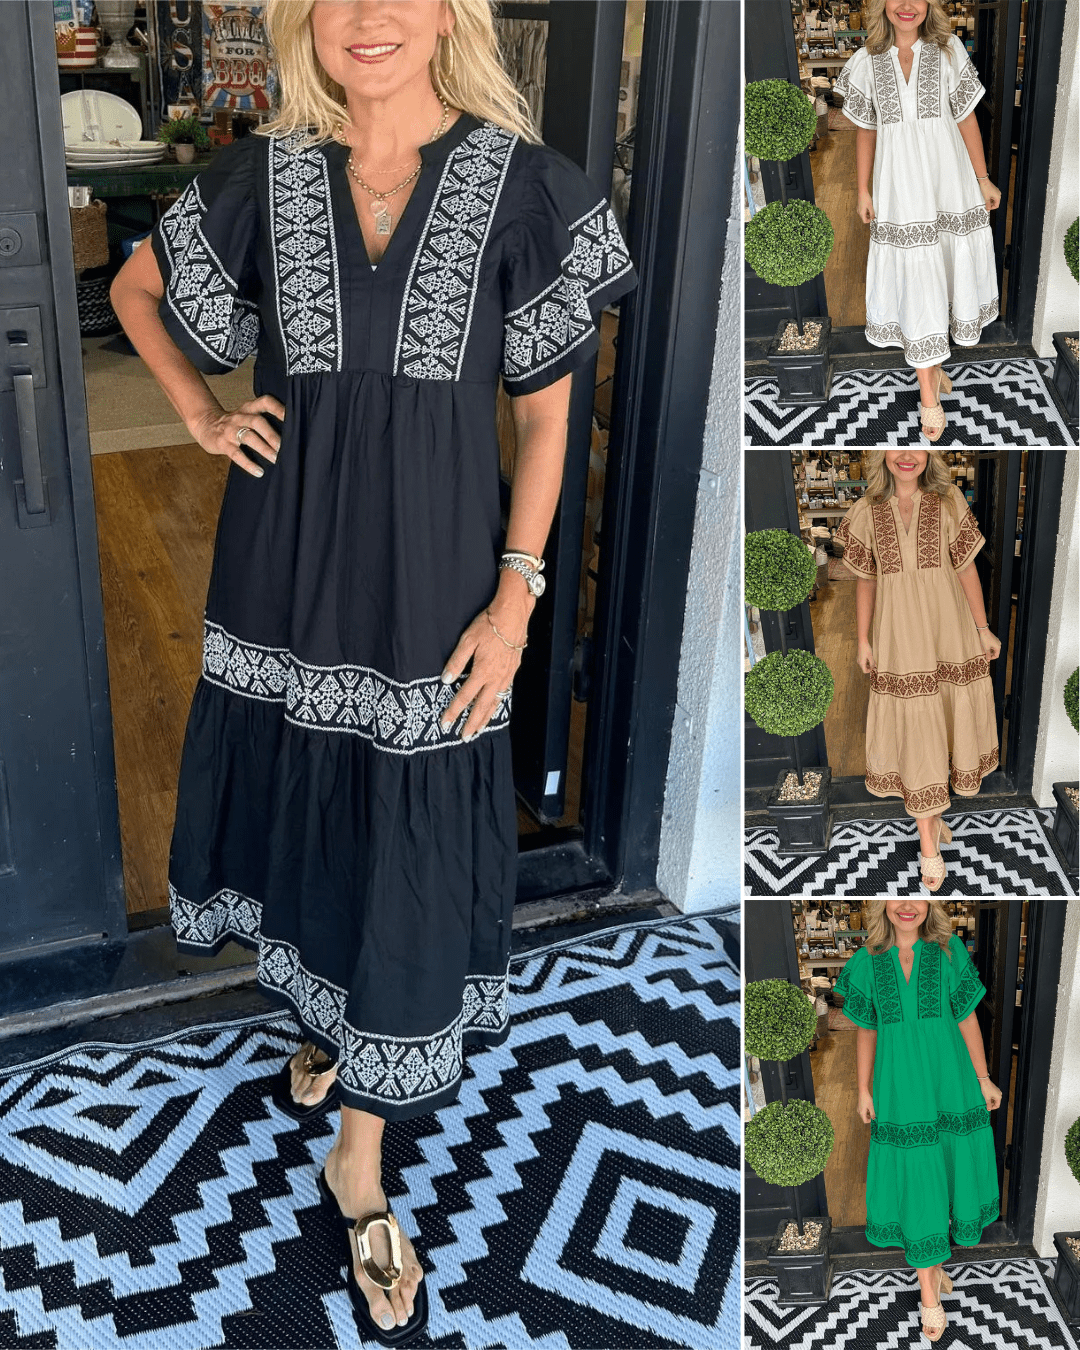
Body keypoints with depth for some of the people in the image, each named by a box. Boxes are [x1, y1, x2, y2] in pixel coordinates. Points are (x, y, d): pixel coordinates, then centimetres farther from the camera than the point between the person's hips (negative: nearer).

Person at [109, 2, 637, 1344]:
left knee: (406, 859, 3)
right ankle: (320, 1019, 47)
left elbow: (548, 406, -2)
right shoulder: (261, 177, 0)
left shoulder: (521, 186, -6)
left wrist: (516, 590, -8)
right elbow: (134, 287, 17)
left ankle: (360, 1161, 21)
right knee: (299, 811, 16)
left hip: (431, 575, -2)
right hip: (288, 565, 2)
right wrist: (199, 412, 3)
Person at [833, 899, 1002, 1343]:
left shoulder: (949, 952, -4)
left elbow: (967, 1020, 2)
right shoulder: (868, 962, -3)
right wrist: (863, 1090, 5)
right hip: (899, 1090, 0)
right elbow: (867, 1032, 5)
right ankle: (928, 1290, 12)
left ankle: (933, 1261, 32)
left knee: (947, 1172, 10)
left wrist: (983, 1079, 4)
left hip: (949, 1086, 1)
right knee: (914, 1184, 2)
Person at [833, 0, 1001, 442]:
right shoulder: (866, 61, 2)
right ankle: (928, 390, 1)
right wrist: (862, 190, 6)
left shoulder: (949, 51, 1)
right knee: (913, 278, -2)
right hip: (899, 185, -1)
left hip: (948, 181, 1)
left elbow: (966, 119, 4)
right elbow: (866, 130, 8)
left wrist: (983, 179, 5)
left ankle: (931, 361, 27)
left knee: (945, 270, 7)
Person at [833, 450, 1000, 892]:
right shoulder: (867, 511, 1)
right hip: (898, 635, -1)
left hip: (948, 629, 1)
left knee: (949, 719, 8)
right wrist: (863, 640, 4)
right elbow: (865, 579, 6)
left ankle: (931, 810, 30)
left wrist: (983, 629, 4)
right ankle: (928, 841, 5)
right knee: (913, 728, 0)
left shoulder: (949, 502, 0)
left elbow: (966, 569, 3)